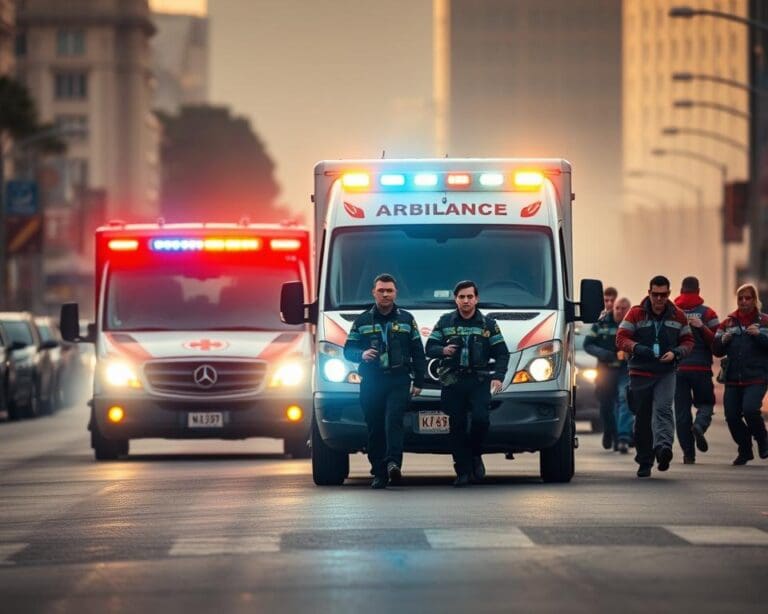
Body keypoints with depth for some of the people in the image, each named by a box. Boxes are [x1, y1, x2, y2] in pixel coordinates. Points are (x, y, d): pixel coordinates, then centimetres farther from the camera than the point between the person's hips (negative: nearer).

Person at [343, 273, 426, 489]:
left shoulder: (406, 319, 14)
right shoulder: (362, 321, 13)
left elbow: (418, 353, 14)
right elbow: (348, 350, 12)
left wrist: (418, 382, 7)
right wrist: (361, 354, -11)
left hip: (399, 381, -1)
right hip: (371, 382, 1)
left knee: (393, 420, -21)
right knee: (375, 428, -1)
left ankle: (393, 463, -33)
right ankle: (379, 473, 1)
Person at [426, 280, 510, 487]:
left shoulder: (488, 324, 9)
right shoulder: (445, 322, 11)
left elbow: (502, 354, 8)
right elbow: (430, 348, 10)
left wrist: (498, 377, -8)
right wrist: (443, 350, -13)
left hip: (479, 381, -1)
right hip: (452, 382, 1)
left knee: (480, 419, -18)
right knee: (457, 427, -1)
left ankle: (475, 455, 8)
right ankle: (463, 471, 4)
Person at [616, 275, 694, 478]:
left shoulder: (677, 316, 8)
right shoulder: (636, 314, 2)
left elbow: (688, 341, 13)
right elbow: (621, 339, -2)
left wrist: (675, 353, -8)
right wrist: (639, 349, -21)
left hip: (666, 373, 0)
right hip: (640, 373, 0)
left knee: (663, 408, -22)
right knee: (642, 419, 4)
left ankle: (663, 447, -41)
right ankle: (644, 462, 13)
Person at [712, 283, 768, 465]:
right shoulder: (729, 323, 13)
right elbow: (716, 351, 14)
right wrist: (723, 340, -7)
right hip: (733, 378, 4)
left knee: (750, 409, -23)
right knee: (732, 416, -2)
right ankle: (745, 451, 19)